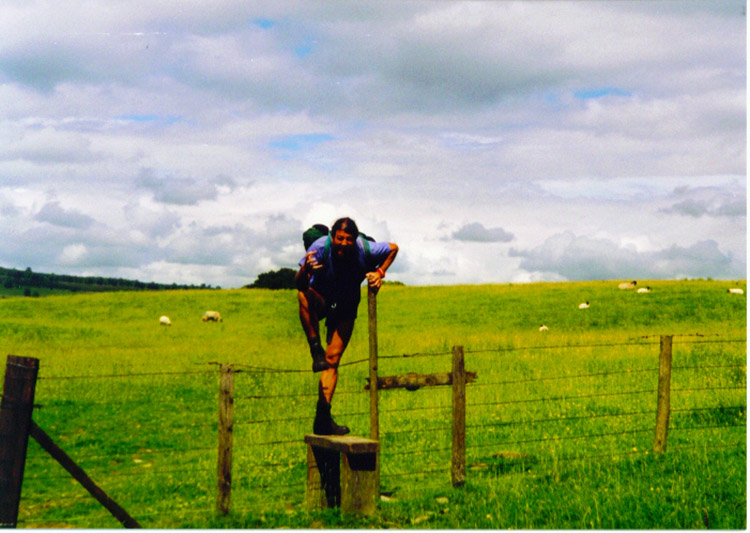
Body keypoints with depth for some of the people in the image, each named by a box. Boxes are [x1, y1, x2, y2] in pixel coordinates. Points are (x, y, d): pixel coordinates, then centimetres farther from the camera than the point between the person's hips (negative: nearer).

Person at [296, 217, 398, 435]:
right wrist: (305, 270, -60)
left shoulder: (365, 250, -22)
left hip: (346, 309, 1)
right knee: (304, 295, -38)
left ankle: (323, 417, -8)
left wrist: (380, 272, -11)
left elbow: (393, 248, 1)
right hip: (320, 301, -1)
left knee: (332, 359, -9)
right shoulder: (320, 247, -28)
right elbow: (299, 283, -38)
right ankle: (315, 349, -30)